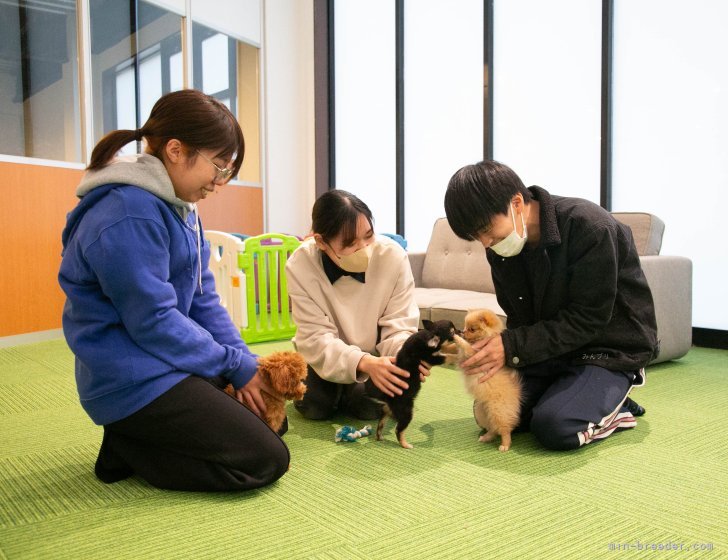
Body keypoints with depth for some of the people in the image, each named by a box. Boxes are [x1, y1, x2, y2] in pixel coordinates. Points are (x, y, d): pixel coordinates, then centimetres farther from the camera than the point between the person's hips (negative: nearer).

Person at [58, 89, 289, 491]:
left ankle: (132, 437, 12)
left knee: (270, 422, 17)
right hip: (134, 379, -10)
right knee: (267, 461, -10)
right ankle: (126, 448, -1)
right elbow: (153, 321, -23)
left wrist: (243, 362, -2)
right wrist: (236, 365, -13)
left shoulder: (179, 207, 8)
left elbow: (202, 299, 8)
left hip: (164, 366, 10)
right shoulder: (128, 215, -23)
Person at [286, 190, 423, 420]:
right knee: (313, 406, -19)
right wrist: (364, 363, -44)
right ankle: (327, 393, 17)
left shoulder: (393, 256, -26)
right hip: (326, 357, 0)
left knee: (372, 406, -21)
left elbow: (398, 328, -20)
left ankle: (345, 395, 14)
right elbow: (316, 338, -27)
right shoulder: (300, 266, -26)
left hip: (375, 357, 0)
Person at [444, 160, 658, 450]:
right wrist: (497, 349, -18)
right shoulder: (500, 250, -5)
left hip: (611, 348, -6)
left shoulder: (590, 227, -25)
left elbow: (588, 320, -24)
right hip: (551, 347, 7)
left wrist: (512, 347, -31)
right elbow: (519, 319, 3)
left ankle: (613, 403, 4)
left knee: (555, 427, -26)